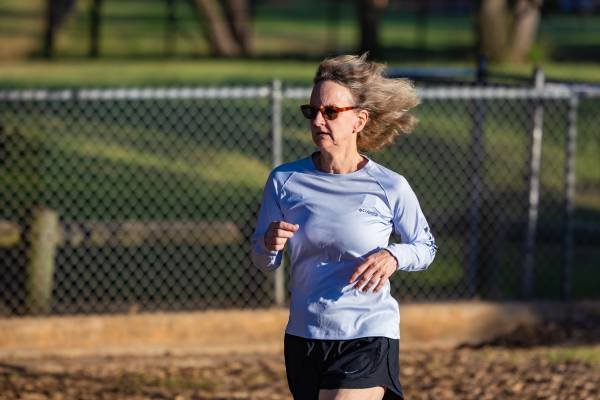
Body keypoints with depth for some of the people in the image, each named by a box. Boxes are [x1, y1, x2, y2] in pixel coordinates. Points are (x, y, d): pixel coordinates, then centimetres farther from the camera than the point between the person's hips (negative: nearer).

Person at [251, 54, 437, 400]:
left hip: (368, 338, -4)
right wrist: (270, 244, -16)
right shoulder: (284, 181, -1)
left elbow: (426, 247, 7)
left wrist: (393, 256, -15)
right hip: (303, 338, 4)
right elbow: (264, 262, 7)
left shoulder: (390, 188, -8)